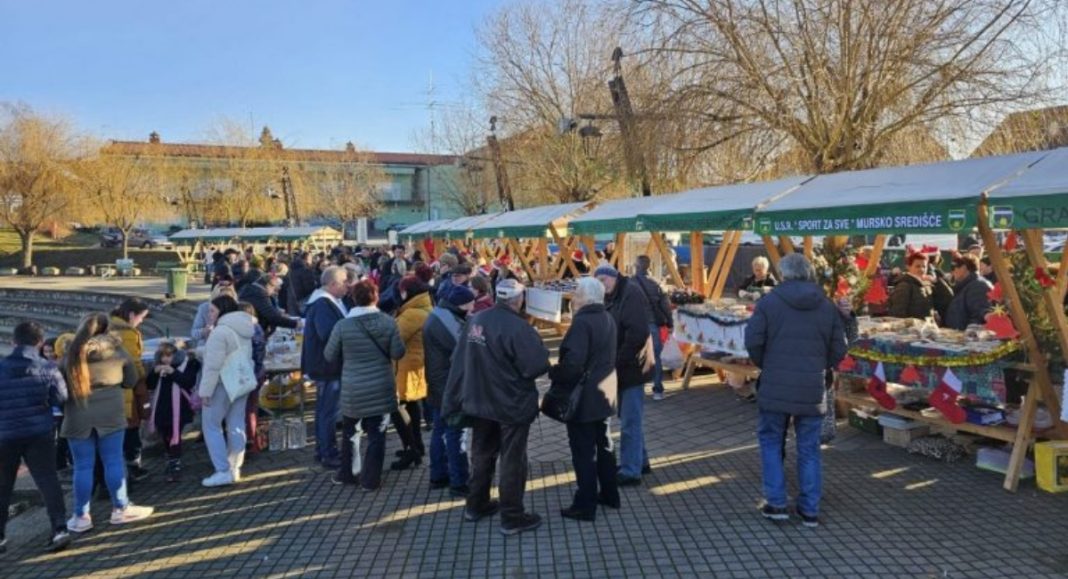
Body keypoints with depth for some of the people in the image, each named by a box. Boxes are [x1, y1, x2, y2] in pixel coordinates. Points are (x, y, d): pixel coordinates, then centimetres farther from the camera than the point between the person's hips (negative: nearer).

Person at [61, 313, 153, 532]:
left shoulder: (70, 353, 1)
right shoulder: (117, 350, 1)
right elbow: (131, 381, 10)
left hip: (78, 415, 0)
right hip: (110, 412, 0)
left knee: (83, 466, 6)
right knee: (113, 461, 7)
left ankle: (81, 516, 14)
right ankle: (121, 509, 14)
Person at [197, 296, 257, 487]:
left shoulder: (220, 331, -19)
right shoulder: (245, 328, 9)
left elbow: (214, 365, -22)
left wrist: (205, 391, -17)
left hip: (223, 384, -8)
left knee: (211, 426, 1)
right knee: (236, 425, 11)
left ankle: (223, 471, -2)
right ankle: (234, 469, 16)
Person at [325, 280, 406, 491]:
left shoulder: (342, 325, -9)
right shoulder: (388, 322, -9)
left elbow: (330, 356, 1)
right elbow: (398, 352, -4)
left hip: (353, 390, 1)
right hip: (381, 389, 0)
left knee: (349, 432, 19)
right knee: (376, 434, 7)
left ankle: (347, 473, 29)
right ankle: (370, 479, 11)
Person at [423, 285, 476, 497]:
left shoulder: (439, 316, 12)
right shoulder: (446, 321, -22)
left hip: (439, 386, 11)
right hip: (451, 388, -11)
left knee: (440, 431, 16)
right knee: (455, 434, -4)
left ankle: (438, 475, 26)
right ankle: (458, 483, 2)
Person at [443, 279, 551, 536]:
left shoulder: (476, 321, -2)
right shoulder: (517, 327, -23)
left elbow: (460, 361, -1)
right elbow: (537, 365, -25)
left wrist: (455, 401, 6)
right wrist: (540, 350, -1)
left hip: (480, 401, 7)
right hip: (512, 404, -7)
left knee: (482, 454, 20)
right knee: (512, 460, 5)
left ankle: (476, 505, 34)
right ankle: (512, 517, 13)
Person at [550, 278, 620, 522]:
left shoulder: (582, 322, -23)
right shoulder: (607, 319, 8)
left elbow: (572, 363, -31)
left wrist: (554, 373, -13)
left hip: (582, 397, -9)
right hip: (602, 393, 9)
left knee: (583, 451, 0)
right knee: (602, 444, 20)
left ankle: (585, 505, 9)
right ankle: (610, 494, 32)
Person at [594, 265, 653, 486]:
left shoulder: (631, 293, -17)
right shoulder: (612, 298, 11)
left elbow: (637, 334, -25)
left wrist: (618, 363, -21)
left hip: (631, 368, -9)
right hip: (620, 367, 9)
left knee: (630, 421, -3)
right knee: (630, 418, 18)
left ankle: (631, 472, 5)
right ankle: (640, 461, 31)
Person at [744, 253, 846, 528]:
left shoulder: (770, 302, -6)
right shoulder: (827, 306, 4)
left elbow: (753, 341, -9)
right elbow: (839, 350, 4)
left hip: (776, 387, -2)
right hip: (812, 390, 3)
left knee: (771, 441, 13)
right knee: (809, 448, 11)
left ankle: (776, 503, 11)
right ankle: (810, 509, 15)